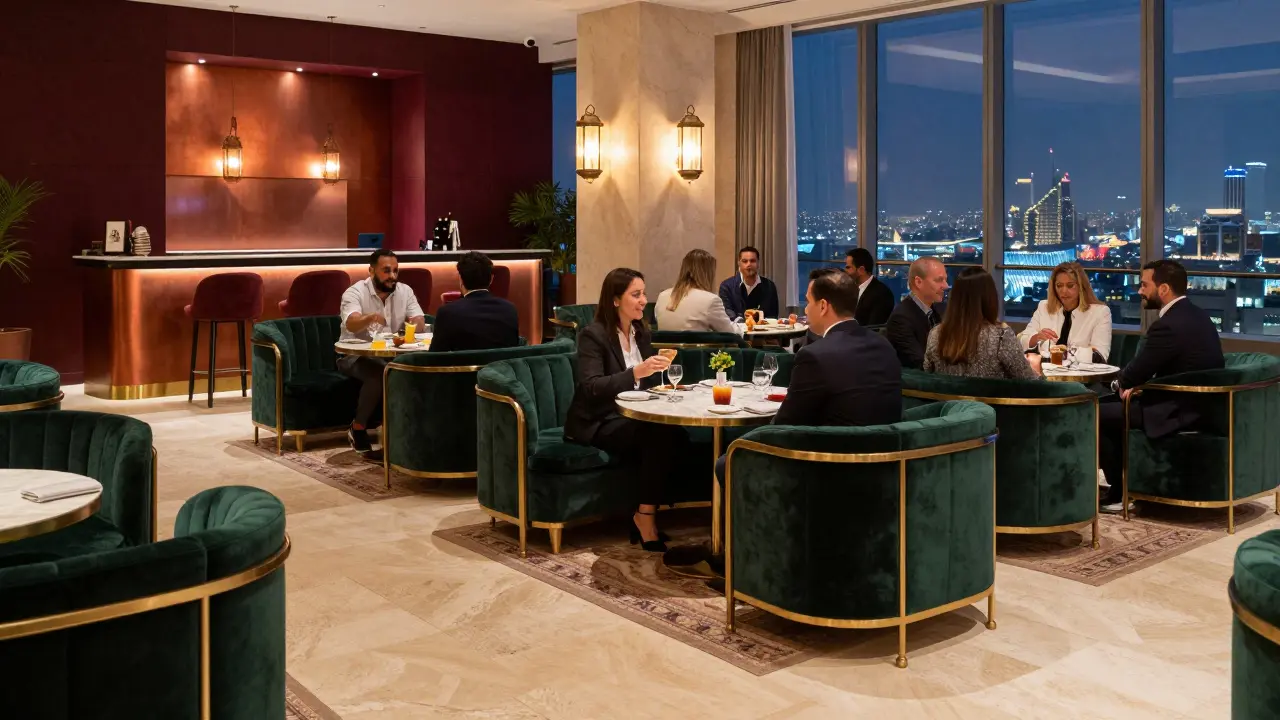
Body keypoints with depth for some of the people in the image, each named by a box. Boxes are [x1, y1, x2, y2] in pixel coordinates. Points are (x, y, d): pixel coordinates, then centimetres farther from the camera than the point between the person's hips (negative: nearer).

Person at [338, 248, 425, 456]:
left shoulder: (404, 291, 3)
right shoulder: (355, 292, -12)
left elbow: (419, 323, -7)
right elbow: (351, 324, -31)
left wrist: (413, 325, -32)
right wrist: (370, 318, -54)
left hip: (390, 355, 5)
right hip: (355, 355, -5)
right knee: (380, 374, -36)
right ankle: (358, 428, -16)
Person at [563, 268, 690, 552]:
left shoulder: (640, 332, 11)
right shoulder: (592, 335, -11)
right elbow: (591, 387, -24)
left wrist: (657, 368, -5)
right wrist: (637, 372, -35)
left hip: (632, 418, 7)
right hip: (597, 423, -7)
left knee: (678, 437, -24)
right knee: (659, 435, -31)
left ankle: (645, 514, -10)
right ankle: (645, 517, -17)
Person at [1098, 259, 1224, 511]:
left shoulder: (1169, 325, -23)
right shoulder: (1197, 316, 9)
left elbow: (1132, 374, -16)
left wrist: (1119, 384, 6)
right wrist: (1133, 385, 6)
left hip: (1180, 412, -10)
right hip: (1200, 405, 10)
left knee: (1097, 415, -1)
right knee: (1114, 405, 22)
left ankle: (1120, 492, 11)